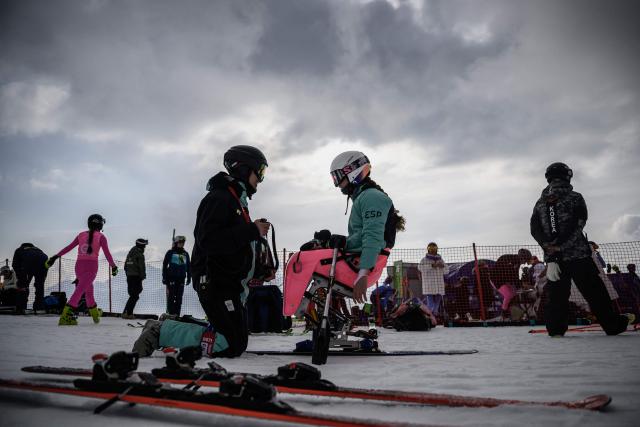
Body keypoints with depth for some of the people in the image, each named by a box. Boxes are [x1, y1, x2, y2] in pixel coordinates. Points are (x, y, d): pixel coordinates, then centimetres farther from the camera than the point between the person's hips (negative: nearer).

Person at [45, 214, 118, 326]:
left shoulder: (81, 235, 11)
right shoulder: (101, 237, 0)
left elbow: (68, 247, 9)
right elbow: (107, 253, -5)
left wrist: (55, 257, 14)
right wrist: (113, 266, 1)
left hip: (79, 265, 5)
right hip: (92, 266, -5)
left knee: (88, 289, 21)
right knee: (80, 289, -13)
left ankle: (95, 314, 33)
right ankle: (66, 315, -28)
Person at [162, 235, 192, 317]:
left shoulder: (185, 254, 14)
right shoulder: (170, 253, 3)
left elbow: (188, 267, 19)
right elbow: (165, 265, 2)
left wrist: (189, 277, 13)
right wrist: (164, 278, -3)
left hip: (181, 279, 4)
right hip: (171, 278, -4)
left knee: (179, 298, 4)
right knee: (171, 297, -5)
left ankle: (177, 315, 8)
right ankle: (170, 314, -1)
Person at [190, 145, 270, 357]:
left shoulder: (237, 199, 19)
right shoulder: (219, 198, -13)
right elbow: (208, 240, -27)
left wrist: (256, 229, 7)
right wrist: (251, 231, -24)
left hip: (231, 282, 11)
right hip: (214, 282, -11)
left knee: (239, 341, 14)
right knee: (231, 346, -12)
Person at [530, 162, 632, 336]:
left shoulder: (539, 203, 8)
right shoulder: (575, 198, -2)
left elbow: (535, 230, 0)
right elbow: (578, 226, -11)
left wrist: (551, 249, -7)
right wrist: (560, 246, -13)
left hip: (553, 257, 3)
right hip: (579, 255, -3)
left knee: (557, 294, 9)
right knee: (594, 292, 5)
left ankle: (555, 329, 5)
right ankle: (613, 325, 12)